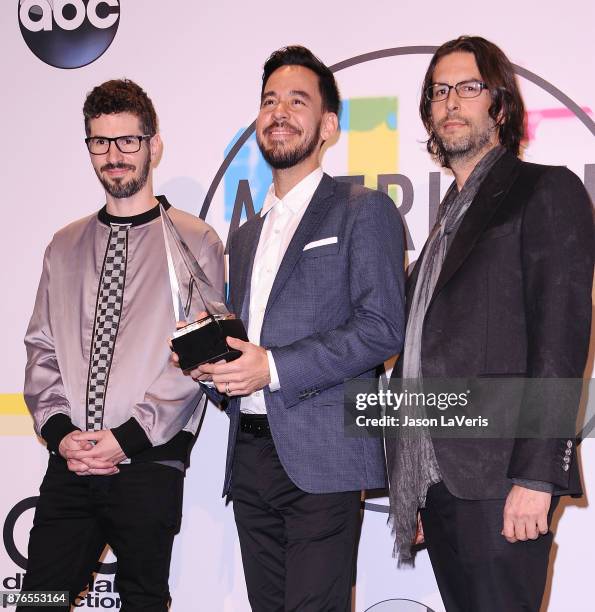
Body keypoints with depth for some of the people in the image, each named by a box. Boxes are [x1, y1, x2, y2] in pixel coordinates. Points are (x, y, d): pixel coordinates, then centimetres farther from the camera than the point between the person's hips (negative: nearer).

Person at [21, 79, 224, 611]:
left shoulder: (195, 242, -1)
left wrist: (129, 438, -12)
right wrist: (58, 430, -4)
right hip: (70, 462, 4)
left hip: (149, 462, -3)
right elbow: (42, 347, 12)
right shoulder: (66, 246, 14)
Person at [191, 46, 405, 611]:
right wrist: (209, 359, 4)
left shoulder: (363, 210, 1)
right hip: (249, 455, 7)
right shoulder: (246, 236, 23)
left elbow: (382, 327, -10)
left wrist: (273, 367, -16)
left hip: (320, 458, -6)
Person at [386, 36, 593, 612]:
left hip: (499, 476, -7)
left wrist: (536, 475, -19)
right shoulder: (449, 217, 22)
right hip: (435, 478, 7)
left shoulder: (546, 191, -1)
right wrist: (410, 487, 13)